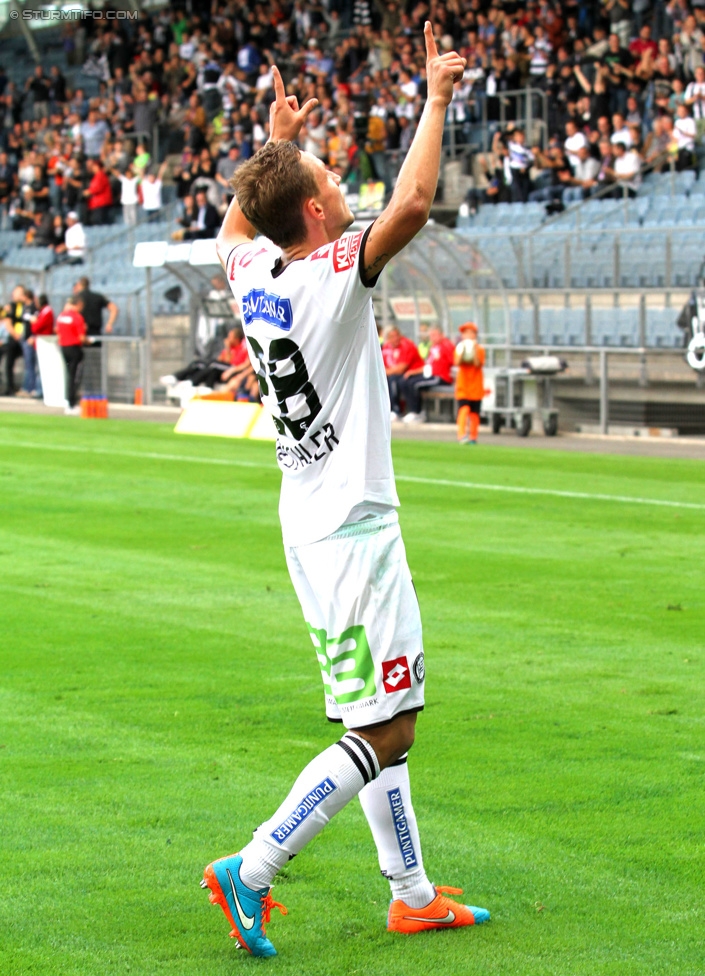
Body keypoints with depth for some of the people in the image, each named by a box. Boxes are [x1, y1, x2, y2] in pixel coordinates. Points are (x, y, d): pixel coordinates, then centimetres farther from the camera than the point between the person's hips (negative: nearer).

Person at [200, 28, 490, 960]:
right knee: (381, 732, -7)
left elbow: (235, 223, 28)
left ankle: (412, 894, 20)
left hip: (309, 524, 9)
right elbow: (413, 201, -31)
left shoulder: (252, 271, 3)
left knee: (384, 723, 15)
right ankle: (251, 871, -10)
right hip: (354, 530, -9)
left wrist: (276, 144, 31)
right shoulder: (335, 274, -18)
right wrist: (436, 98, -20)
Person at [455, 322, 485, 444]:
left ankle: (473, 437, 16)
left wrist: (474, 351, -20)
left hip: (475, 386, 1)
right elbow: (457, 363, -13)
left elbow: (478, 364, -12)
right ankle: (462, 435, -20)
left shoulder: (479, 349, 1)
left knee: (474, 412, 7)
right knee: (464, 409, -16)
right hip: (462, 386, -1)